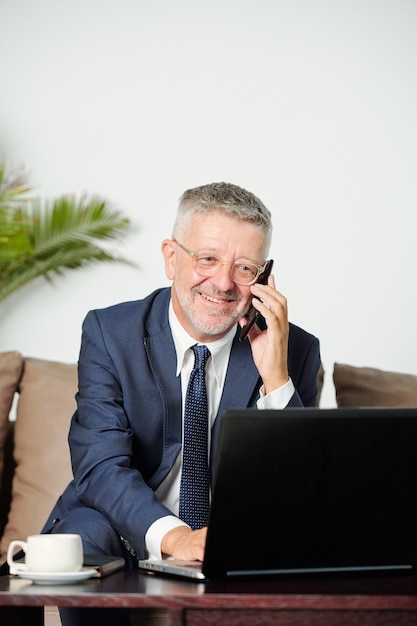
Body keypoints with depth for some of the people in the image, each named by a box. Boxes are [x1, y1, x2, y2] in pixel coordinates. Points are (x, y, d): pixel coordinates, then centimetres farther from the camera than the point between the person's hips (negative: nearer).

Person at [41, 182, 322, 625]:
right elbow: (100, 467, -18)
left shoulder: (296, 351, -4)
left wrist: (275, 376, -22)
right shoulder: (109, 333, -6)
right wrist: (172, 536, -37)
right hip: (131, 535, 0)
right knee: (86, 533, -32)